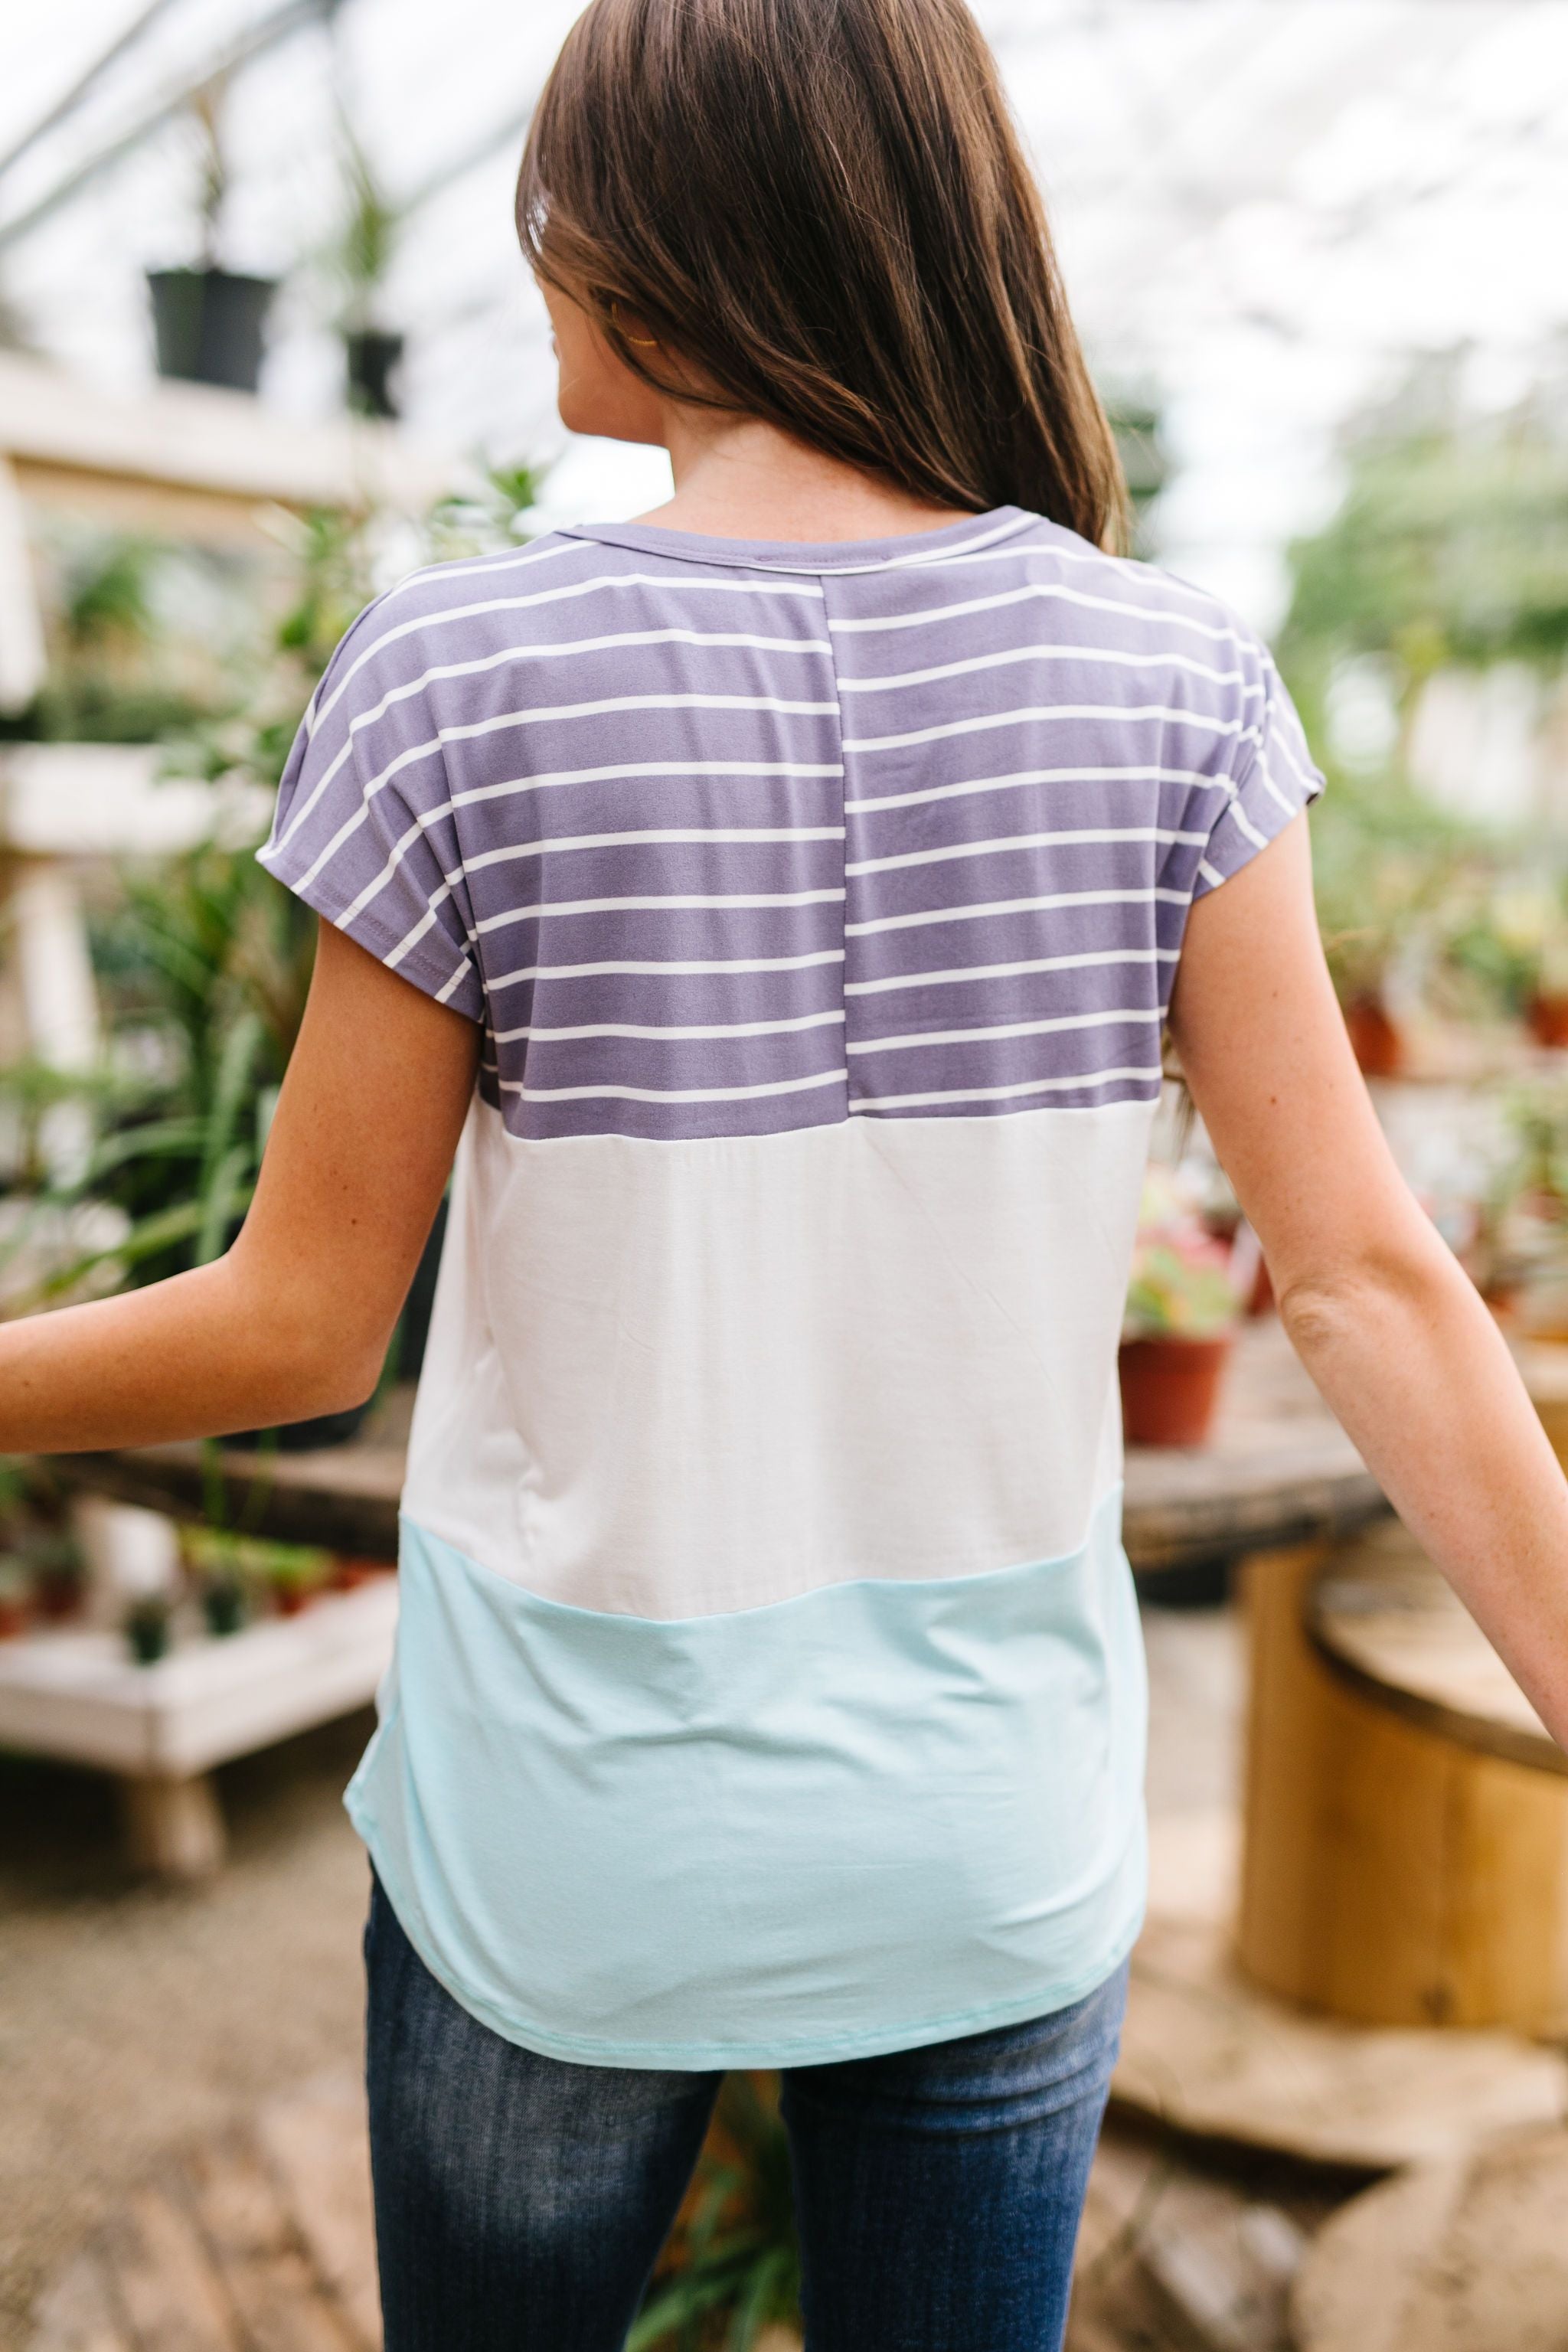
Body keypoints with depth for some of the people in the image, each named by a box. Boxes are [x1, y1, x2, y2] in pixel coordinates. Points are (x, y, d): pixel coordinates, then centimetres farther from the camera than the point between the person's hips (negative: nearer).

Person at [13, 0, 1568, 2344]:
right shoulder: (1170, 680, -9)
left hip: (576, 1829, -2)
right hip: (999, 1838, 3)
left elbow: (301, 1323, -11)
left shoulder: (461, 682, -16)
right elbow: (1365, 1275, -10)